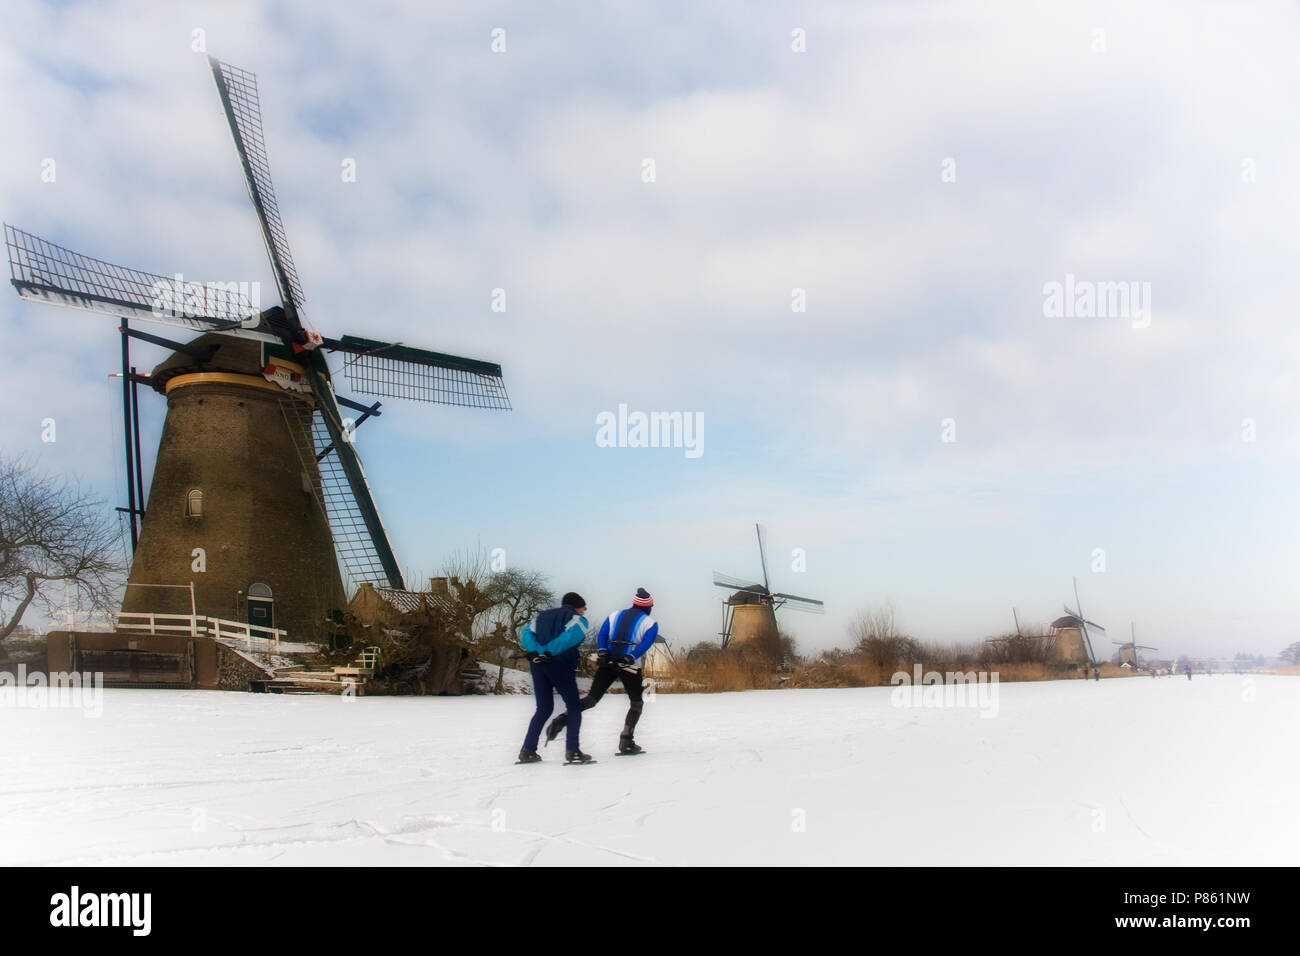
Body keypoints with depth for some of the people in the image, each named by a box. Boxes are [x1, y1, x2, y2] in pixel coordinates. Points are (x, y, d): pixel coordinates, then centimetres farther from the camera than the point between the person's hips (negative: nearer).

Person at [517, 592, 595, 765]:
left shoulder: (543, 616, 24)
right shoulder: (578, 619, 8)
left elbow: (526, 633, 7)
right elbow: (569, 636, -14)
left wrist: (537, 650, -7)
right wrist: (550, 652, -16)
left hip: (538, 665, 6)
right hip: (561, 666, -5)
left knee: (543, 708, 16)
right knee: (574, 707, 6)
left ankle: (528, 750, 9)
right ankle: (572, 750, -4)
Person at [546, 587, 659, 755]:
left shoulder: (615, 615, 17)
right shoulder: (651, 623, 7)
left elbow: (602, 635, 4)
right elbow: (646, 643, -10)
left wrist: (602, 653, -8)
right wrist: (630, 658, -17)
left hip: (607, 664, 3)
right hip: (630, 668, -3)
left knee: (592, 699, 5)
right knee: (636, 703, 16)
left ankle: (564, 718, -20)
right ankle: (626, 742, 7)